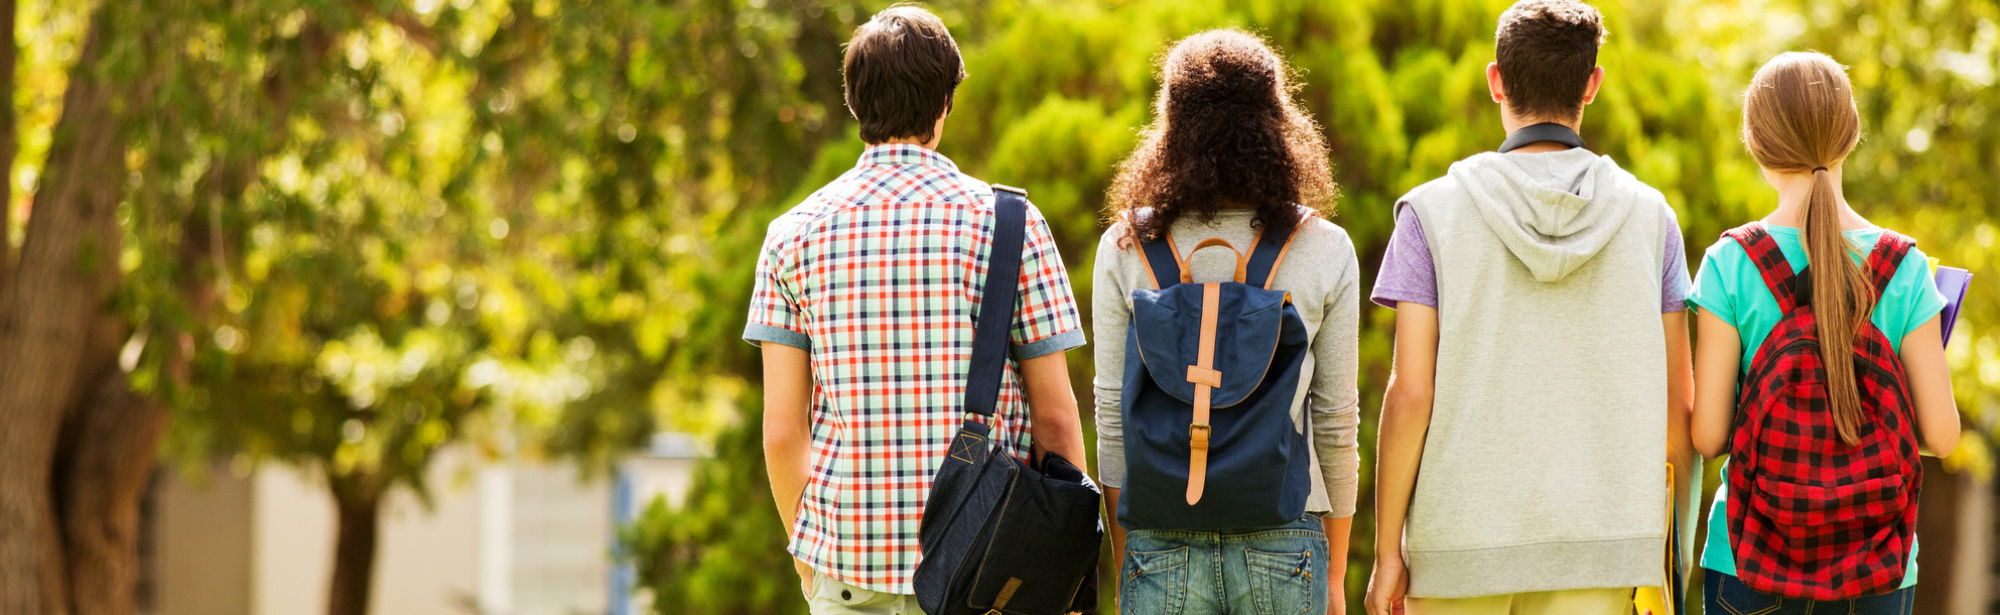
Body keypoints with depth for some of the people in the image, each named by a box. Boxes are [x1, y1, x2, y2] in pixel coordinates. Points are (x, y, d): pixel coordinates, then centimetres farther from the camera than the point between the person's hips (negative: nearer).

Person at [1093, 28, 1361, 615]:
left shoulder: (1125, 249, -2)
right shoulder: (1325, 251, -2)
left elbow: (1113, 416, 1)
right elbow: (1336, 421, 2)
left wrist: (1123, 565, 10)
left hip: (1164, 543, 0)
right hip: (1284, 538, 0)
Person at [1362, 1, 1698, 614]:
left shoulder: (1435, 212, -2)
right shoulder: (1648, 216, 3)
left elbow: (1410, 393, -7)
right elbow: (1676, 402, 4)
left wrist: (1387, 550, -1)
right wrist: (1680, 545, 15)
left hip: (1463, 537, -1)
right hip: (1599, 539, 1)